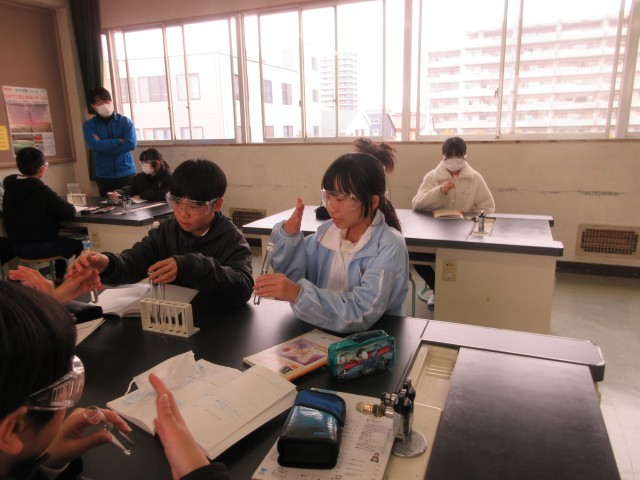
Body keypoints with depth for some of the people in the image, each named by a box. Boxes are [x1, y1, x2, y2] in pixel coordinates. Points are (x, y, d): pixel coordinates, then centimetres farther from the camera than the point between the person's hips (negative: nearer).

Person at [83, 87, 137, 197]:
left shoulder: (125, 121, 1)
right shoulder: (89, 125, 3)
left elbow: (131, 144, -13)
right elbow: (94, 146, -13)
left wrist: (104, 146, -11)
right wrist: (118, 141, -12)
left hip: (127, 174, -1)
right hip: (104, 176, 1)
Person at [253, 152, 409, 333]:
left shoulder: (389, 247, -15)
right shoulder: (327, 231, 1)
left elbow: (362, 313, -25)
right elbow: (292, 278, 3)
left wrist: (299, 293, -33)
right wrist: (289, 235, -11)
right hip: (323, 335, 4)